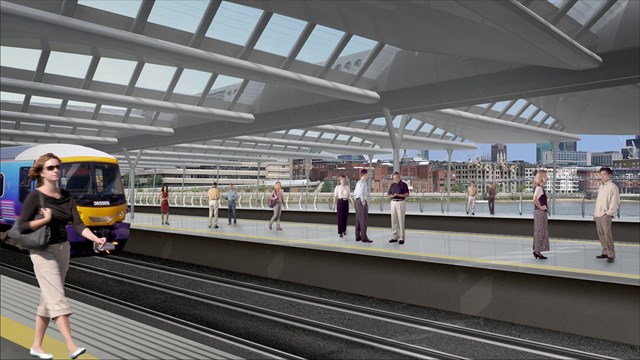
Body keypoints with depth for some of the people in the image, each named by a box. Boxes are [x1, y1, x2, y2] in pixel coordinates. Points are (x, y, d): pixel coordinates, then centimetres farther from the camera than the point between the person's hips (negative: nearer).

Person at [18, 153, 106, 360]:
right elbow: (22, 227, -12)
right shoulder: (35, 196, -9)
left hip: (63, 250, 6)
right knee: (57, 299, -13)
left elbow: (78, 224, -5)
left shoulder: (66, 197, 6)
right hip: (43, 252, -6)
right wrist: (46, 219, -18)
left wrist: (96, 239, -19)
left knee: (48, 300, 13)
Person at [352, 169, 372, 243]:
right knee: (363, 220, -8)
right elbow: (362, 192, -24)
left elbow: (355, 192, 21)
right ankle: (364, 237, -8)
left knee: (358, 219, 13)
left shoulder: (358, 182, 17)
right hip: (361, 201, -10)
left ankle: (358, 236, 19)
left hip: (357, 201, 10)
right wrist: (363, 201, -20)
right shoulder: (363, 182, -12)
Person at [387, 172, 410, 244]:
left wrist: (399, 195, -21)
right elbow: (388, 195, 14)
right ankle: (394, 237, 11)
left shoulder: (403, 184, -1)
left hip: (401, 203, -5)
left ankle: (401, 238, -4)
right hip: (393, 203, 5)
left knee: (401, 221, -6)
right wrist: (392, 196, -8)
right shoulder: (392, 185, 13)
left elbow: (407, 194, -7)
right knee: (394, 221, 5)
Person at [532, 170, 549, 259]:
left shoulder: (539, 187, 13)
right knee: (540, 231, -4)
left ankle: (536, 250, 19)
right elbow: (535, 199, -31)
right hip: (540, 212, -10)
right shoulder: (539, 188, -16)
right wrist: (540, 207, -20)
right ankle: (537, 251, 1)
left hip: (541, 212, 10)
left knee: (539, 231, 13)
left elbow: (536, 199, 25)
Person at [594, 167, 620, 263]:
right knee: (600, 234, 8)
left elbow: (615, 202, -11)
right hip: (598, 215, 8)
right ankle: (605, 252, 17)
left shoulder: (612, 187, -5)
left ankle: (611, 255, -7)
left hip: (606, 215, -8)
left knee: (607, 234, -11)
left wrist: (610, 213, -17)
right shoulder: (601, 187, 19)